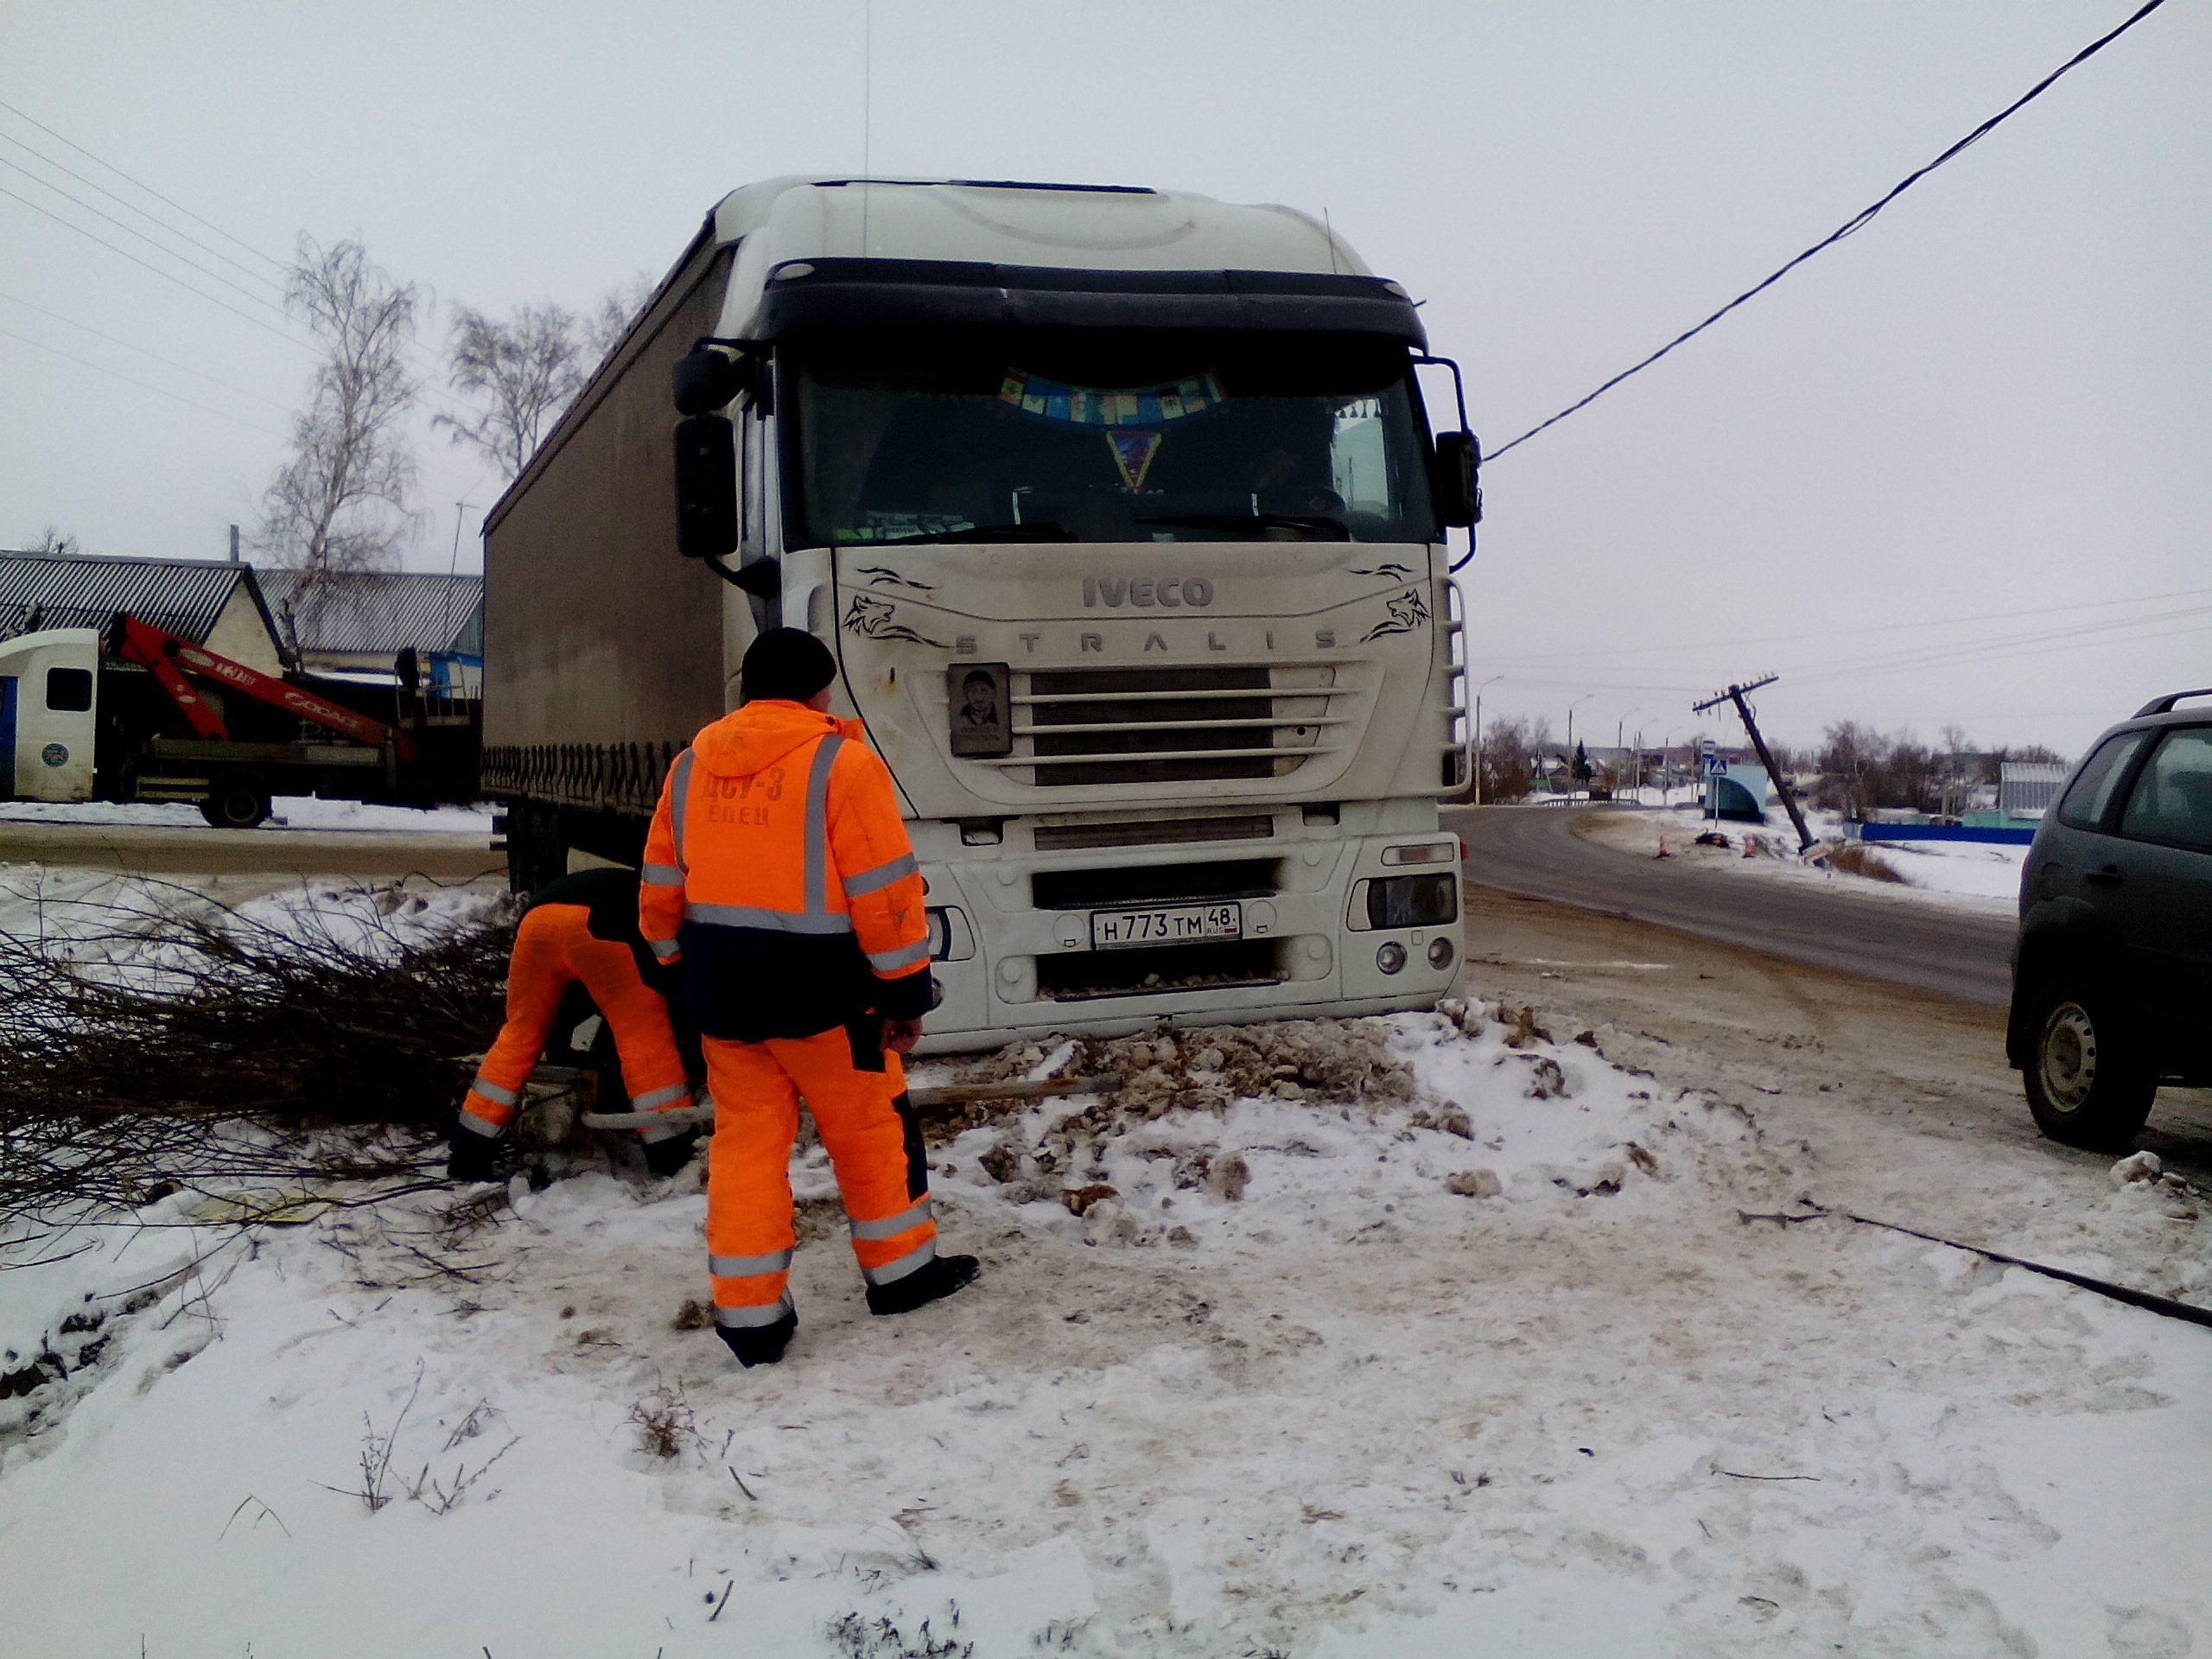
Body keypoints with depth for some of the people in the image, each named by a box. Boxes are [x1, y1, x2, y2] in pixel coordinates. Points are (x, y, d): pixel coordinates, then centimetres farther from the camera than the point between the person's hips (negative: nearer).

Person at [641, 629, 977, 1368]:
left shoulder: (691, 765, 8)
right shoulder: (840, 760, -10)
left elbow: (661, 889, 13)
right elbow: (884, 890, -13)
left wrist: (688, 967, 24)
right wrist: (906, 990, -7)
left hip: (720, 984, 5)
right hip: (813, 985, -5)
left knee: (746, 1138, 10)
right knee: (869, 1126, 13)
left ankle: (750, 1314, 11)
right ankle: (900, 1269, 25)